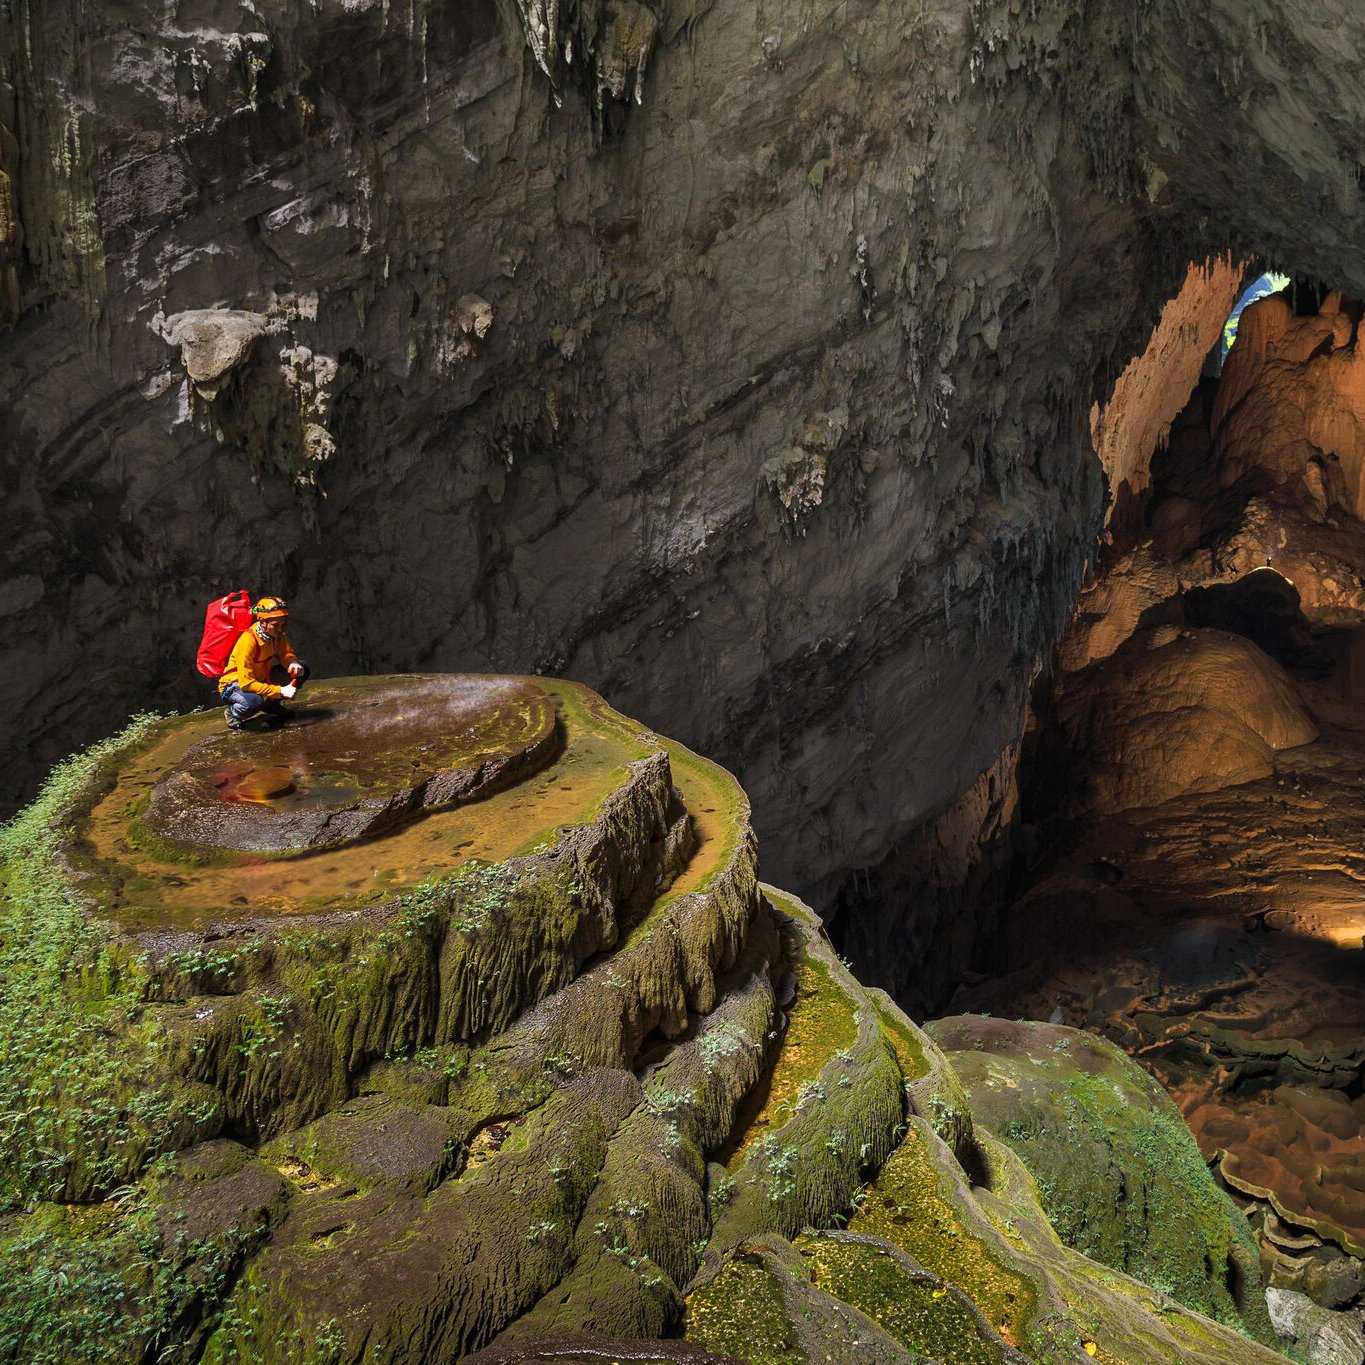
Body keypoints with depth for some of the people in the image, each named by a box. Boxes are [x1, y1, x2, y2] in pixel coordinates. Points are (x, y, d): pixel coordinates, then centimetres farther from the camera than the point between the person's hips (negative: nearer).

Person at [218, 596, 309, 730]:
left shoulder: (277, 634, -11)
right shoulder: (248, 640, -31)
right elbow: (246, 683, -33)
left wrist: (294, 663, -23)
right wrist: (280, 691, -37)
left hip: (260, 680, 7)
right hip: (235, 685, -7)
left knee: (302, 670, -8)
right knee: (255, 701, -41)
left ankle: (272, 705, 10)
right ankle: (233, 713, -5)